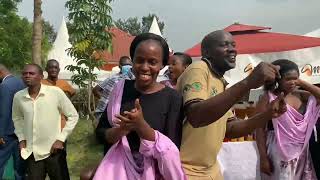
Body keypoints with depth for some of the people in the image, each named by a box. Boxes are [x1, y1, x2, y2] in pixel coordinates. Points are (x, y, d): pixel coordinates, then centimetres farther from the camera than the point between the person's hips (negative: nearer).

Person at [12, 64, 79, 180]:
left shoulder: (56, 92, -13)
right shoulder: (18, 96, -2)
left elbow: (73, 116, -5)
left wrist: (61, 139, -9)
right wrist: (21, 139, 5)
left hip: (53, 151, -3)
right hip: (31, 153, 3)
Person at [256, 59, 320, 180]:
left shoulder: (301, 96, 7)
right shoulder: (268, 98, -8)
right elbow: (260, 129, -10)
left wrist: (302, 83, -1)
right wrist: (263, 157, -14)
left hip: (301, 152, 6)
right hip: (279, 152, -5)